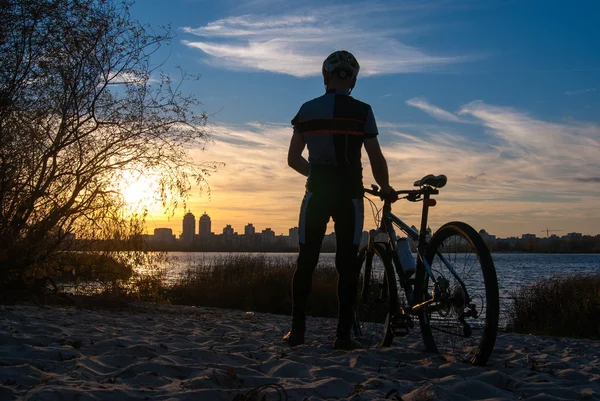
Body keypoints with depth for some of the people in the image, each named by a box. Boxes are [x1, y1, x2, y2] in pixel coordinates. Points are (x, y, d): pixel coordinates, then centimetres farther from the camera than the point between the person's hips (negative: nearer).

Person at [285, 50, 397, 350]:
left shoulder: (307, 110, 4)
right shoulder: (361, 111, -5)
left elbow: (293, 159, 8)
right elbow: (376, 160, -7)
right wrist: (386, 189, 10)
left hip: (316, 193, 2)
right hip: (349, 195, -2)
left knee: (306, 261, 9)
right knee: (347, 264, 3)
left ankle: (297, 330, 9)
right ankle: (343, 335, 3)